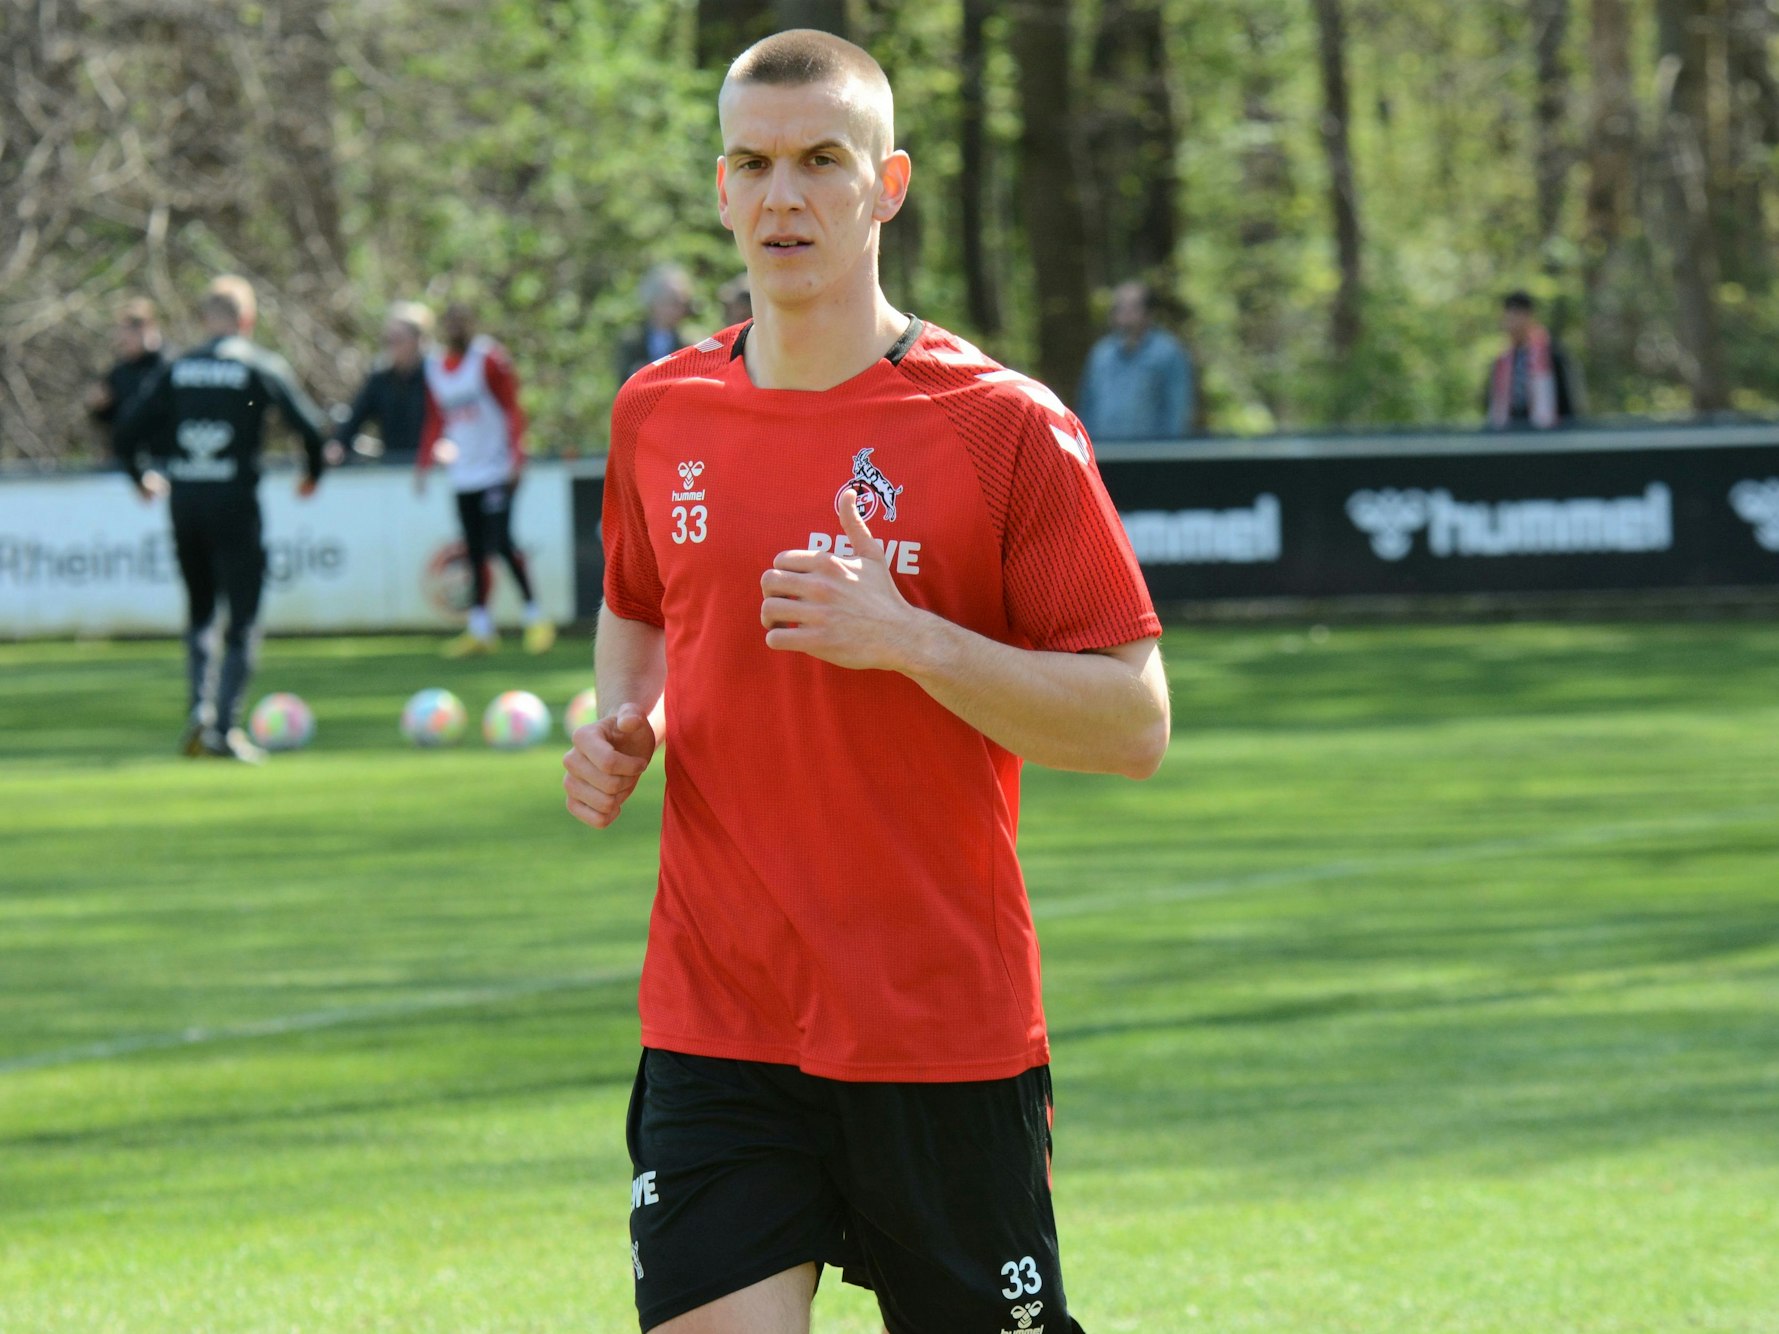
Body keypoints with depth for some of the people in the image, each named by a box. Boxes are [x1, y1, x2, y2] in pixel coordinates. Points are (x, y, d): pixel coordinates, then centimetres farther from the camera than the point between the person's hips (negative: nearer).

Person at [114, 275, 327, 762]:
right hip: (234, 502, -4)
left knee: (199, 613, 20)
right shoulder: (261, 365, -2)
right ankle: (224, 727, -10)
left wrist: (141, 476, 25)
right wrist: (313, 474, 12)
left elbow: (130, 430, 5)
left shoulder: (177, 369, 8)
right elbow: (311, 426, -8)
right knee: (243, 621, 0)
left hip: (183, 499, 4)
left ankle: (199, 709, 3)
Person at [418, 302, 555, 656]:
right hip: (464, 475, 6)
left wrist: (515, 458, -17)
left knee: (500, 543, -14)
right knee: (475, 552, 5)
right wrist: (423, 463, 17)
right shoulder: (435, 366, 12)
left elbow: (513, 410, -9)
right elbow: (435, 421, 21)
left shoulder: (490, 360, -7)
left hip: (496, 468, -6)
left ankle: (535, 617, -4)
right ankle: (480, 629, 9)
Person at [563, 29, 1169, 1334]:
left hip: (947, 1040, -2)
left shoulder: (1003, 428, -7)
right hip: (713, 1026, 3)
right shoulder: (662, 416, 7)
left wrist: (909, 640, -20)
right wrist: (622, 724, 5)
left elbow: (1134, 722, -8)